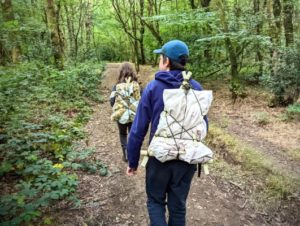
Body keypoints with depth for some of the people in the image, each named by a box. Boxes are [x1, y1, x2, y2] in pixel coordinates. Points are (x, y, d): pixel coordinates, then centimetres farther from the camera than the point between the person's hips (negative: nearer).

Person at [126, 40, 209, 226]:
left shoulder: (153, 88, -11)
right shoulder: (196, 88, -4)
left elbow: (138, 130, -10)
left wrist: (133, 162, 1)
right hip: (188, 159, 3)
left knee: (155, 202, 20)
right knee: (178, 205, 20)